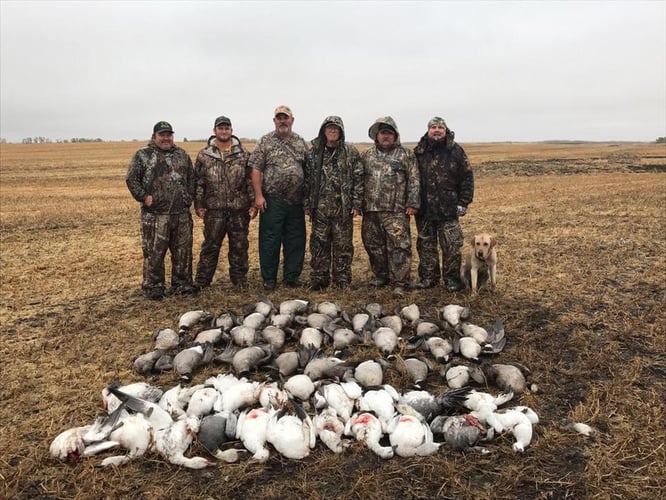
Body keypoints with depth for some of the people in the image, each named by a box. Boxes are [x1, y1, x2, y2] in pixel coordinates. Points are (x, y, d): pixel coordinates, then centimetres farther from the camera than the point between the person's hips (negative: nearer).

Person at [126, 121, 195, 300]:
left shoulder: (182, 154, 14)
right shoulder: (143, 155, 1)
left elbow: (191, 177, 19)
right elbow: (131, 179, -2)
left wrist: (190, 196, 8)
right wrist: (144, 197, -9)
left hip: (182, 213, 4)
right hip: (155, 214, -4)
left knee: (183, 251, 9)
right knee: (154, 253, 1)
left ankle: (182, 285, 21)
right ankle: (153, 288, 12)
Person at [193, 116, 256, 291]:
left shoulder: (243, 154, 4)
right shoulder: (204, 155, 4)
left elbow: (251, 180, 3)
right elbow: (198, 182, 5)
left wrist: (253, 203, -2)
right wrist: (198, 204, -1)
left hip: (239, 209, 0)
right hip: (214, 210, 0)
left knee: (239, 246, 9)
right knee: (210, 245, 6)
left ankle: (240, 279, 22)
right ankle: (202, 281, 16)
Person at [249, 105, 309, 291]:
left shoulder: (301, 142, 10)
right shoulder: (265, 142, 0)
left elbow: (308, 170, 13)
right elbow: (256, 170, -4)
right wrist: (258, 195, -12)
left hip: (296, 201, 3)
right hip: (272, 201, -3)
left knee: (296, 240, 7)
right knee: (270, 241, 2)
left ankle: (292, 277, 19)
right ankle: (269, 279, 13)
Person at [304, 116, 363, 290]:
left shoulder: (351, 152, 3)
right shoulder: (314, 152, 7)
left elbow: (358, 179, 0)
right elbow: (307, 179, 8)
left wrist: (357, 204, -6)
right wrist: (307, 204, 3)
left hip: (344, 208, -1)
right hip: (320, 208, 2)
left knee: (343, 246, 4)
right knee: (319, 245, 5)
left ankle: (343, 281, 15)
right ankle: (318, 280, 15)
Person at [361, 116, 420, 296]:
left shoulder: (406, 155, 5)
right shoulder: (366, 155, 15)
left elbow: (414, 181, 0)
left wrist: (413, 203, -9)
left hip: (396, 210, -4)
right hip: (370, 209, 4)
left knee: (398, 246, -7)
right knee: (373, 245, 11)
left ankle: (400, 282, -1)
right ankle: (381, 276, 27)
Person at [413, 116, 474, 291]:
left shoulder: (455, 151, 0)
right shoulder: (419, 152, 5)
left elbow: (467, 177, 1)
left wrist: (463, 202, -4)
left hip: (448, 209, -2)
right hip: (424, 209, 2)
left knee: (451, 246, 0)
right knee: (426, 245, 10)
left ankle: (452, 279, 12)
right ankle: (428, 277, 21)